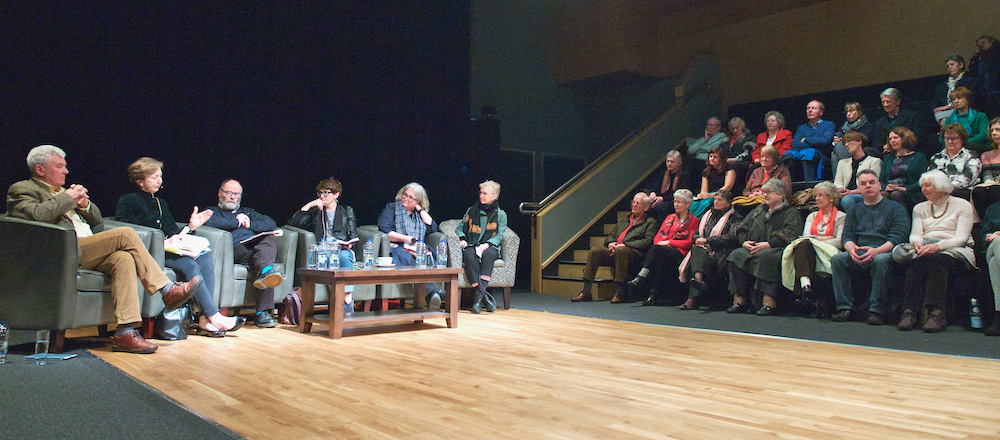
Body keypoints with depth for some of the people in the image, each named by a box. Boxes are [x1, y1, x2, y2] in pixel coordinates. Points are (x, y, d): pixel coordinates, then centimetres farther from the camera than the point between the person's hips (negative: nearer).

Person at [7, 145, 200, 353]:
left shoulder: (62, 191, 31)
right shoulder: (22, 189, 8)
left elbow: (96, 218, 30)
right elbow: (37, 215, -16)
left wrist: (84, 203, 9)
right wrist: (68, 197, -5)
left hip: (89, 252, 7)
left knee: (124, 259, -26)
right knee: (126, 234, -23)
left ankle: (125, 332, -32)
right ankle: (167, 291, -21)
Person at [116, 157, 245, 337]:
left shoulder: (162, 203, 29)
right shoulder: (126, 202, 7)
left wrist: (190, 227, 5)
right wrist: (163, 243, -18)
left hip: (169, 249, 6)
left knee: (205, 259, -24)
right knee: (189, 265, -32)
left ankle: (205, 319, -34)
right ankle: (215, 317, -36)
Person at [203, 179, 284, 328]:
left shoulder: (248, 212, 40)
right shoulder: (212, 211, 27)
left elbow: (271, 223, 21)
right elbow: (208, 222, -2)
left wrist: (249, 224, 6)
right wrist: (237, 222, 5)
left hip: (257, 244, 3)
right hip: (235, 250, -3)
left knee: (268, 240, -34)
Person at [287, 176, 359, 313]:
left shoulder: (347, 211, 22)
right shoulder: (315, 211, 25)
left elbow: (353, 237, 16)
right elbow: (293, 223, 10)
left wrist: (348, 245, -7)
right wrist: (309, 205, 5)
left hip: (344, 250, 0)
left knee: (343, 256, -39)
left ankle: (347, 309, -48)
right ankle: (347, 302, -47)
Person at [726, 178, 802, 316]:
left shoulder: (791, 213, 9)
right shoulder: (758, 211, 28)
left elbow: (789, 235, -8)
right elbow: (742, 228, 20)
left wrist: (768, 244, -19)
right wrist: (744, 242, -1)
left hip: (777, 250, -5)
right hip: (752, 248, 6)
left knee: (765, 256, -39)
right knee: (736, 255, -24)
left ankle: (769, 301, -40)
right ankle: (739, 299, -26)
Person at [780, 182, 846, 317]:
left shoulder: (841, 217, 13)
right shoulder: (812, 216, 28)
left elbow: (839, 242, -2)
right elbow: (805, 236, 12)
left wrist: (817, 240, -9)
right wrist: (825, 238, -1)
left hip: (828, 255, -3)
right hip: (807, 251, 3)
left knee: (805, 245, -35)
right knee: (803, 244, -33)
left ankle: (803, 288, -44)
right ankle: (806, 285, -55)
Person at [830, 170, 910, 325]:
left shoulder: (895, 208, 10)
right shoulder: (854, 210, 23)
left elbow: (898, 237, -4)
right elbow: (846, 236, 12)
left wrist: (876, 251, -22)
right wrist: (851, 248, -14)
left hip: (884, 252, -3)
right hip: (858, 253, 4)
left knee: (879, 260, -38)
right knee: (837, 259, -26)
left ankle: (877, 310, -29)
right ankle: (845, 307, -23)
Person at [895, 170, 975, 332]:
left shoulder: (962, 205, 9)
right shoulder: (920, 208, 24)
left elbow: (961, 237, -4)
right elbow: (915, 234, 10)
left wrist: (938, 246, -23)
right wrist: (917, 242, -16)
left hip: (955, 252, -3)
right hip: (926, 250, 3)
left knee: (936, 259, -38)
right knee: (915, 261, -34)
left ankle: (937, 312, -44)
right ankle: (910, 311, -42)